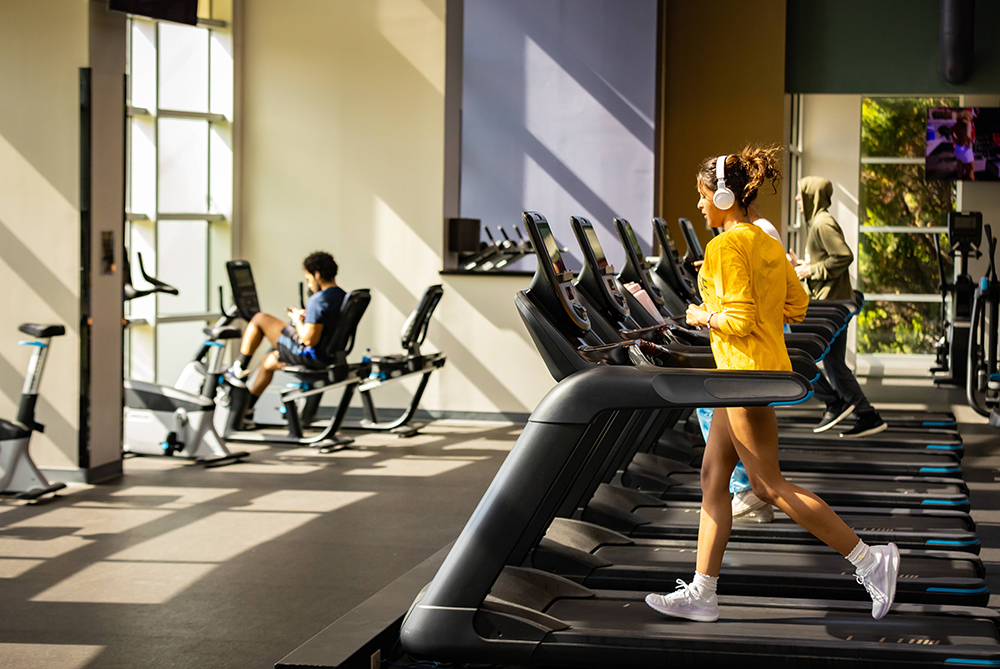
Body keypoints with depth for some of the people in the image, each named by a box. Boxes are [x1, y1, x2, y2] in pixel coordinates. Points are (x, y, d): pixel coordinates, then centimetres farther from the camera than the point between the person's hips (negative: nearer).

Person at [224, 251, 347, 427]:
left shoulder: (319, 299, -22)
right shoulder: (343, 297, 7)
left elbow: (309, 339, -26)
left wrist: (297, 321, -8)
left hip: (310, 356, -9)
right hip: (328, 357, 9)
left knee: (259, 319, 2)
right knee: (269, 361, 31)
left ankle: (239, 370, 14)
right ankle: (246, 409, 39)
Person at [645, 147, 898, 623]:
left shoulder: (726, 246, -17)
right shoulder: (767, 243, 11)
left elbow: (739, 320, -23)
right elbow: (796, 306, 14)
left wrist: (702, 316, -4)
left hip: (749, 373, -10)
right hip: (750, 372, 10)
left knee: (769, 486, -3)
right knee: (712, 477, 11)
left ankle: (869, 558, -1)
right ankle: (701, 593, 14)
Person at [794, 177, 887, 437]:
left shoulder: (823, 224, -13)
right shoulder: (819, 222, 18)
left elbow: (844, 256, -22)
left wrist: (812, 271, -16)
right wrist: (804, 266, 16)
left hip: (829, 303, -10)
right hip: (833, 302, 10)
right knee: (834, 364, 10)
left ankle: (835, 403, -3)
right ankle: (868, 417, 12)